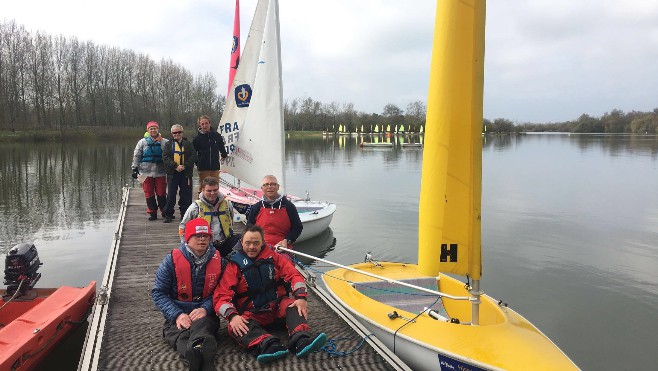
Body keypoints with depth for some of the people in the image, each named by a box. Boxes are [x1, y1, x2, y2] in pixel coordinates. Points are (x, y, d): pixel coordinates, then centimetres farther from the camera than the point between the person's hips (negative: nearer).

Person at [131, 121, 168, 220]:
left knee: (161, 193, 4)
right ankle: (152, 212, 12)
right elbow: (136, 156, 7)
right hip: (146, 172, 1)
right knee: (149, 194, 3)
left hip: (160, 172, -1)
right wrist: (134, 168, 1)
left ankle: (164, 211, 17)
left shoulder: (164, 142, 5)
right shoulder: (142, 142, 7)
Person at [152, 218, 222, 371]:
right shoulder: (172, 260, -2)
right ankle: (203, 359, -68)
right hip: (178, 316, -1)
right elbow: (158, 293, -1)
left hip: (205, 314, 1)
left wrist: (205, 309, -15)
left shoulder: (217, 260, 3)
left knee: (201, 325, -37)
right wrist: (177, 315, -14)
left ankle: (196, 354, -69)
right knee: (181, 334, -37)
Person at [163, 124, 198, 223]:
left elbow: (193, 156, 0)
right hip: (172, 173, -1)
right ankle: (168, 215, 10)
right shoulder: (168, 144, 9)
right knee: (171, 195, 1)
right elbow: (165, 157, -3)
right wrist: (175, 166, -16)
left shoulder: (188, 144, 10)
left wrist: (185, 166, -13)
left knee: (186, 195, 4)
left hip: (186, 173, 1)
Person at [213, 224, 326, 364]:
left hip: (277, 305, 2)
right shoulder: (234, 265, -2)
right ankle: (270, 346, -54)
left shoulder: (273, 257, 5)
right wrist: (232, 316, -27)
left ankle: (301, 342, -48)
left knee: (294, 305, -26)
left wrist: (301, 297, -19)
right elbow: (221, 296, -9)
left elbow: (294, 274, -1)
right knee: (235, 327, -31)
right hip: (251, 314, -2)